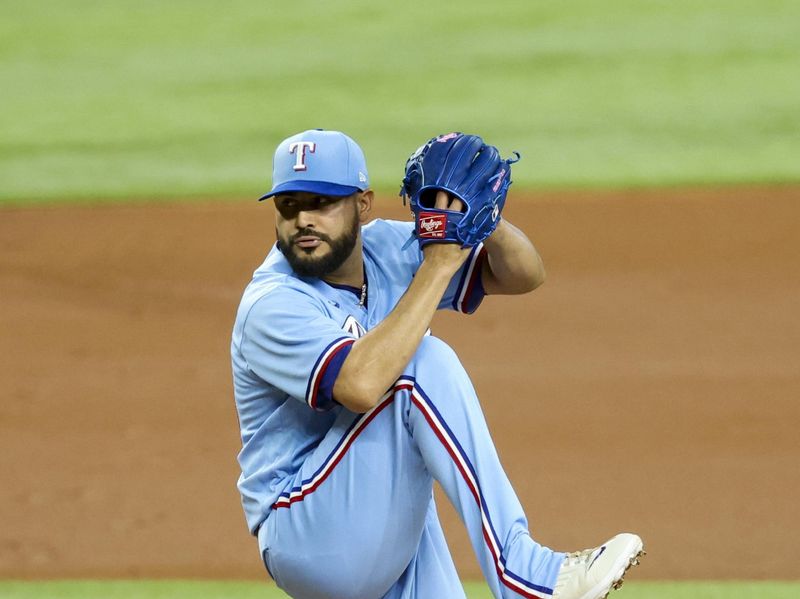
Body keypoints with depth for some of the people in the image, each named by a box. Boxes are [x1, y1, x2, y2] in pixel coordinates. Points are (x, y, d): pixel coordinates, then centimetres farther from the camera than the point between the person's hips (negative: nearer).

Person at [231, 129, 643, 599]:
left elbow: (524, 274, 1)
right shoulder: (272, 306, -16)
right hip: (304, 537, -7)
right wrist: (439, 264, -30)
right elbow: (361, 384, -35)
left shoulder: (387, 250, 3)